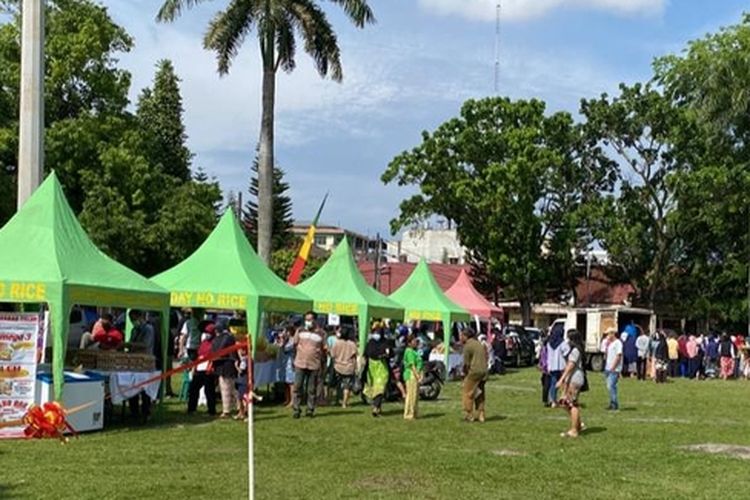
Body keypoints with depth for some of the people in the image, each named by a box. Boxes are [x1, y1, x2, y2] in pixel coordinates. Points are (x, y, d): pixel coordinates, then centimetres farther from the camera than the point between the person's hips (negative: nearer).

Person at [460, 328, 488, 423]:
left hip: (474, 372, -8)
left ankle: (469, 416, -2)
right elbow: (486, 358, 19)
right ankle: (480, 415, 17)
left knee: (468, 394, -1)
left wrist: (465, 373, 4)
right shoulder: (479, 344, 17)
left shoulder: (467, 346, -9)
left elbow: (466, 363, -11)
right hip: (483, 371, 8)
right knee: (480, 394, 15)